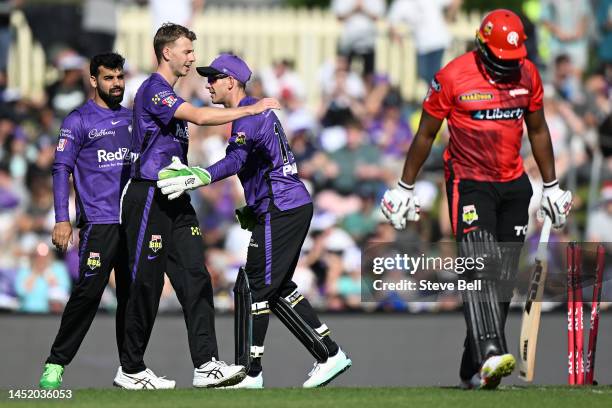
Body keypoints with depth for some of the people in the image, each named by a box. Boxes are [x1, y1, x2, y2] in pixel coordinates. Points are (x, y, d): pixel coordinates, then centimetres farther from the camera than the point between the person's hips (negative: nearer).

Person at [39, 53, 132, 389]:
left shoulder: (132, 119, 16)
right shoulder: (78, 121, -1)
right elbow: (61, 169, -4)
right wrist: (62, 220, -12)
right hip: (98, 220, -5)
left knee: (132, 294, 6)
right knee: (88, 291, -12)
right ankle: (55, 364, -5)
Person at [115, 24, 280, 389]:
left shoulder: (168, 95, 20)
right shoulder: (154, 89, -12)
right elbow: (200, 116, -26)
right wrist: (253, 110, -21)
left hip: (175, 200, 9)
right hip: (149, 197, -9)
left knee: (195, 278, -1)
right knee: (147, 283, -4)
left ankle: (206, 365, -7)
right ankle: (131, 370, 5)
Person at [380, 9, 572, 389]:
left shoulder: (527, 75, 3)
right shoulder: (453, 77, -11)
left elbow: (538, 131, 16)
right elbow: (426, 135, 0)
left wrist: (552, 186, 18)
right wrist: (405, 188, 3)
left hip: (514, 186, 5)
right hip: (469, 184, -5)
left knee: (503, 278, 3)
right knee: (480, 269, -22)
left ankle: (474, 369, 9)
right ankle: (490, 355, -37)